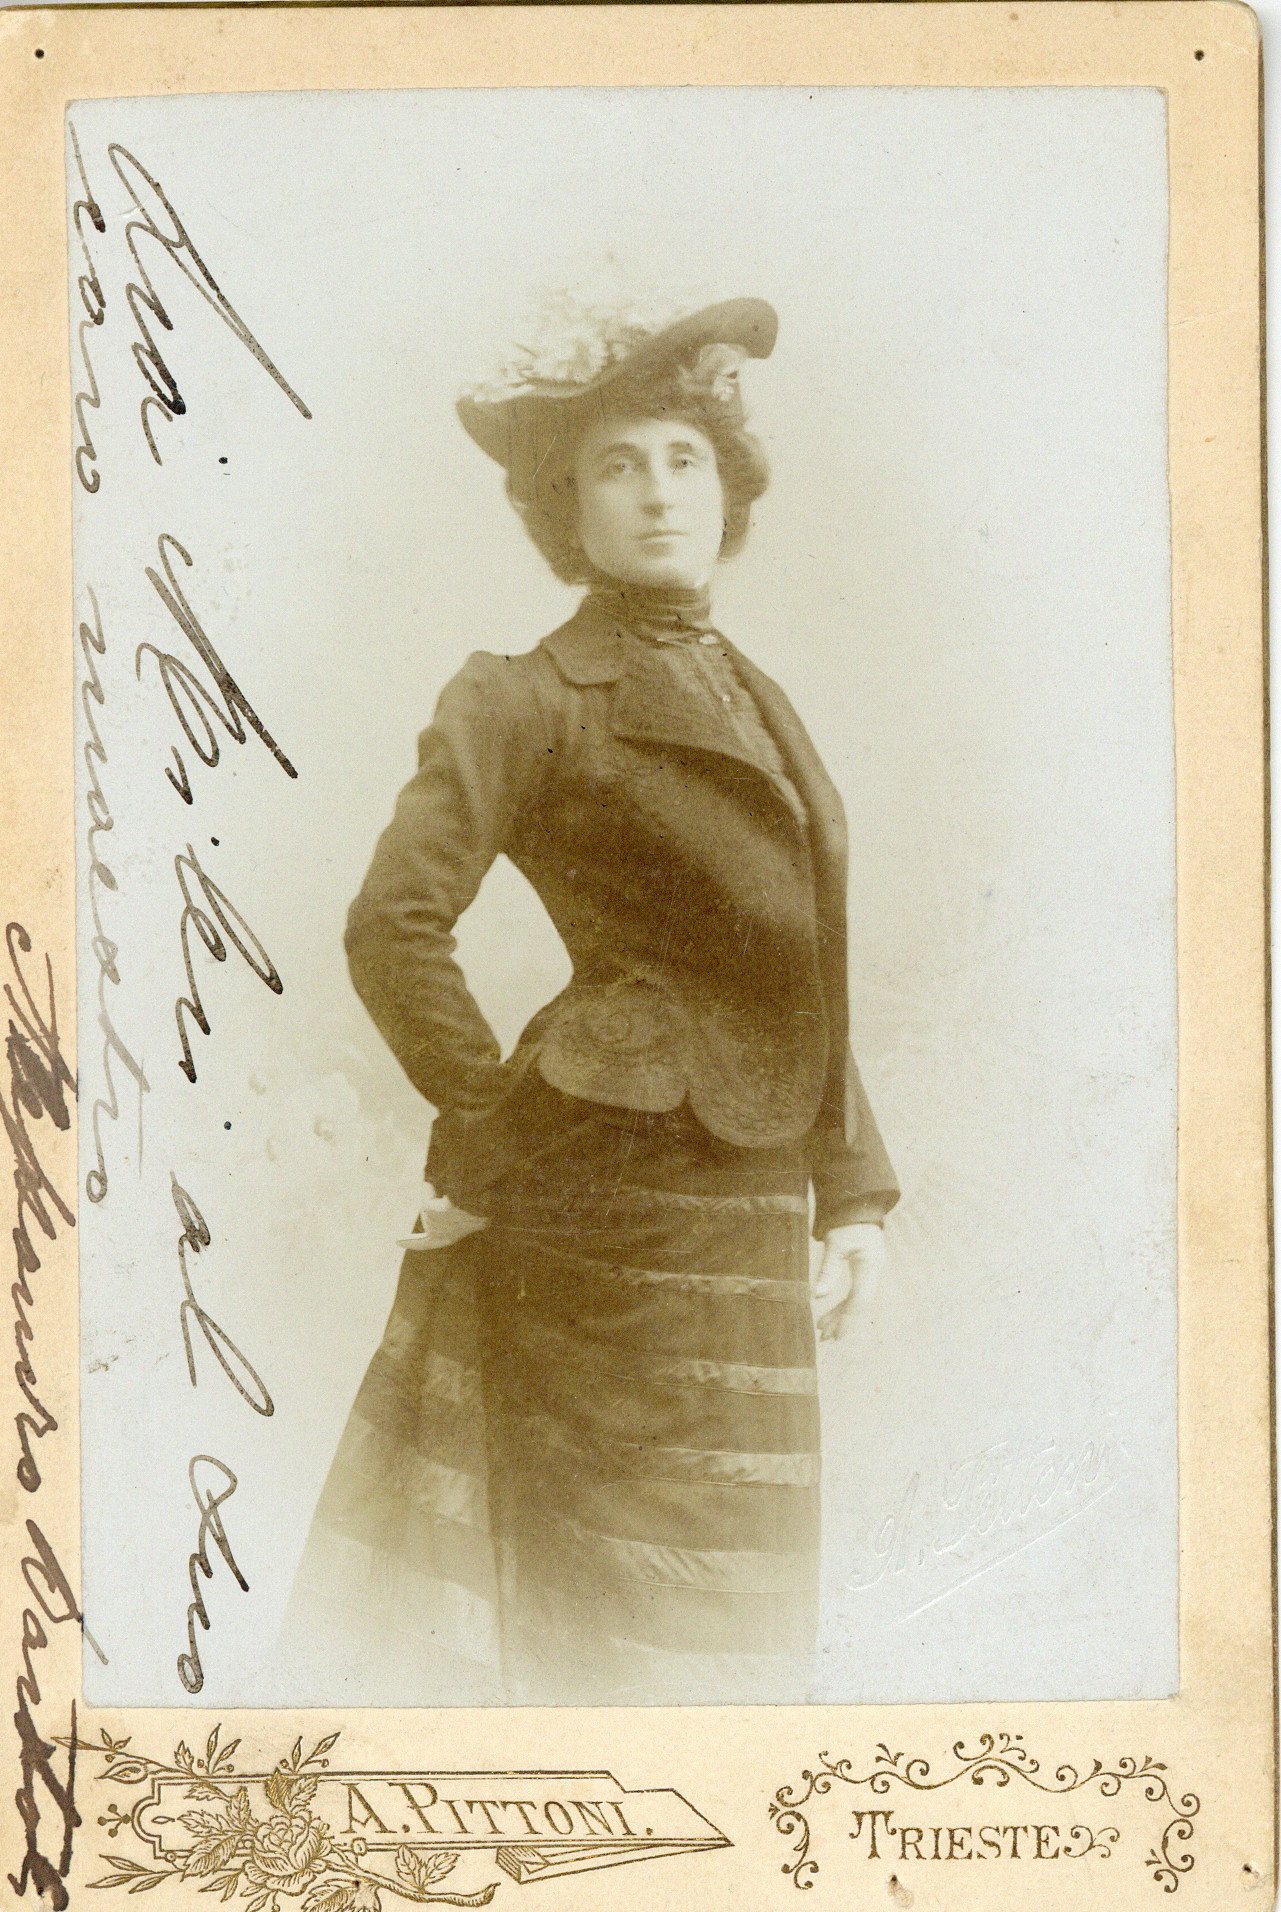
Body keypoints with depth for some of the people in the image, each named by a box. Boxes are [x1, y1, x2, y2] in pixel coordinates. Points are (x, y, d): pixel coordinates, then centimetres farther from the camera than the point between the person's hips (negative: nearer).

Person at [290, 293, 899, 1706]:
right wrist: (494, 1139, -15)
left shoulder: (755, 704, 16)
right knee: (626, 1630, 1)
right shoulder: (528, 703, -7)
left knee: (729, 1620, 15)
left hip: (749, 1207, 8)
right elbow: (394, 927, -18)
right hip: (613, 1199, -7)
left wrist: (854, 1191, 13)